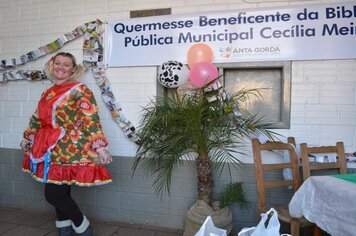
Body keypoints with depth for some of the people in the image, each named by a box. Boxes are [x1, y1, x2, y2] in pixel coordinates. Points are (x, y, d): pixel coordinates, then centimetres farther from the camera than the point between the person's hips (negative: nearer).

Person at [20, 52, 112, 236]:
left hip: (68, 151, -7)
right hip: (50, 150, 7)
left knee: (53, 195, -6)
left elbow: (91, 121, -18)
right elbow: (37, 118, 25)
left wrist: (99, 146, -26)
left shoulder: (80, 90, -10)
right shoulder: (48, 92, 14)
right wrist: (27, 138, 32)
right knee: (59, 194, 14)